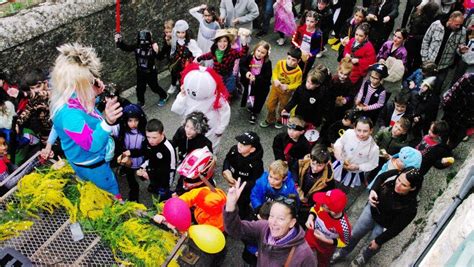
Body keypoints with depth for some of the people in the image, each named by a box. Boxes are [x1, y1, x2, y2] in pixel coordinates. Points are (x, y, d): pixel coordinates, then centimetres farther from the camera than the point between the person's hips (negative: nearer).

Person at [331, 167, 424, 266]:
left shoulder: (410, 207, -38)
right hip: (372, 209, 3)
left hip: (384, 225, -3)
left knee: (373, 246, 23)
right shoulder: (394, 175, -31)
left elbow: (397, 227, -23)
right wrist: (373, 190, -25)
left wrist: (379, 241, -12)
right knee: (354, 234, 22)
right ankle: (343, 252, 52)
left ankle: (364, 256, 60)